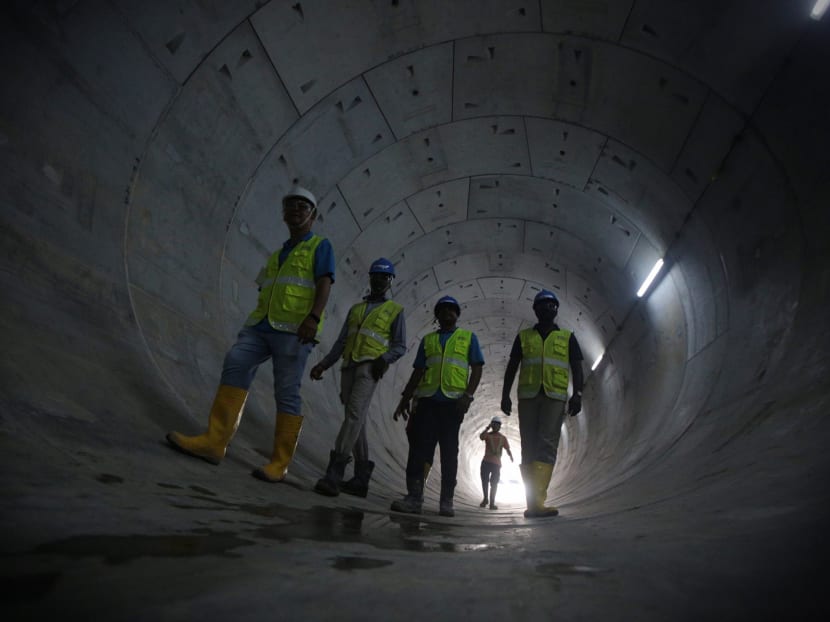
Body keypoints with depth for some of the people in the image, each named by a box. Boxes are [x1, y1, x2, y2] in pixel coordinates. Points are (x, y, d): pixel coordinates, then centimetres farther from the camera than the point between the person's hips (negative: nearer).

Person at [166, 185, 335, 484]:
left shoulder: (320, 246, 7)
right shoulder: (277, 254, 28)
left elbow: (324, 285, -8)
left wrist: (313, 317, -25)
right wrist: (250, 327, 21)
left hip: (294, 330, -6)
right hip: (262, 325, 6)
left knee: (287, 393, -6)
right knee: (235, 363, -17)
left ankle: (279, 463, 1)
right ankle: (214, 441, -20)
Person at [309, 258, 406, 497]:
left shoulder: (395, 311, 11)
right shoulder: (356, 308, 24)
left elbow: (400, 346, 5)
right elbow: (341, 342, 20)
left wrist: (385, 358, -16)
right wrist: (324, 364, 7)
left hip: (369, 367, -5)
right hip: (349, 367, 5)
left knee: (355, 414, -21)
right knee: (356, 420, 5)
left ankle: (334, 474, -27)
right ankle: (361, 478, 11)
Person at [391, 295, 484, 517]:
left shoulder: (468, 338, 14)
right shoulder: (428, 340, 19)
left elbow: (477, 369, 6)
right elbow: (417, 372, 17)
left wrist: (468, 395, -9)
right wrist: (405, 398, 9)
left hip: (453, 402, -1)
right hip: (427, 400, 2)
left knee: (449, 451, 2)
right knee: (419, 446, -7)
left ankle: (446, 502, 7)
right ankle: (414, 497, -6)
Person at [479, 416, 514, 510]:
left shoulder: (503, 438, 11)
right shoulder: (487, 435, 6)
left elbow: (507, 449, 2)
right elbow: (481, 437, -17)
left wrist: (511, 457, -13)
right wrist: (487, 428, -23)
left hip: (496, 463, 0)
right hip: (486, 462, 0)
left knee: (494, 483, -3)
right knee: (484, 481, -1)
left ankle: (492, 503, -2)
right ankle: (485, 499, 17)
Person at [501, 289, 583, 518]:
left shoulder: (567, 337, 15)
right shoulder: (523, 336, 17)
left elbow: (576, 368, 7)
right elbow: (511, 367, 14)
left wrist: (577, 394, -8)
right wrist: (505, 394, 4)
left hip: (555, 396, -1)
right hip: (528, 395, 2)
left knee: (547, 444, -15)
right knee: (529, 447, -1)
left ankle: (536, 502, -23)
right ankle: (533, 502, 3)